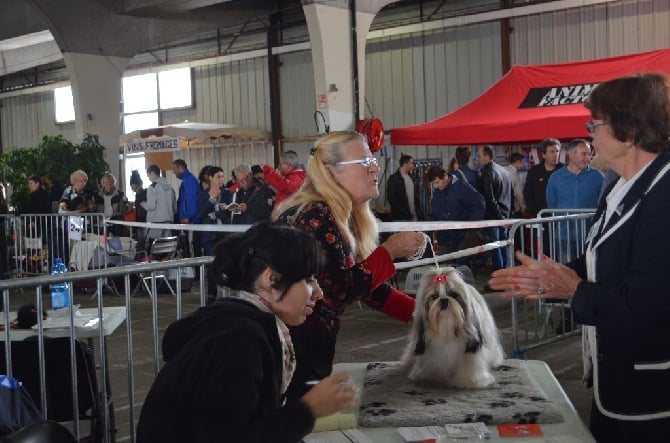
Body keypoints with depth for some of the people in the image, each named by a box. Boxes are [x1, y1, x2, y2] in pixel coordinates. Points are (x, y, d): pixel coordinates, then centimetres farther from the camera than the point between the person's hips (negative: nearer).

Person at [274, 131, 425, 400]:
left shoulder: (346, 218, 9)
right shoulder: (314, 217, -20)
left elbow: (369, 286, 12)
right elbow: (339, 291, -27)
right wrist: (390, 251, -18)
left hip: (313, 352, 9)